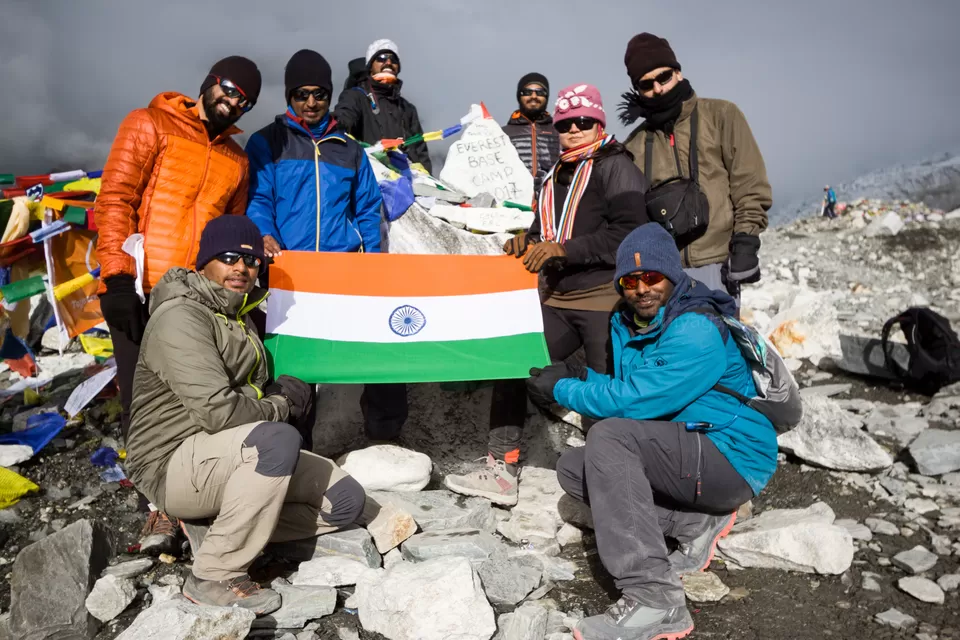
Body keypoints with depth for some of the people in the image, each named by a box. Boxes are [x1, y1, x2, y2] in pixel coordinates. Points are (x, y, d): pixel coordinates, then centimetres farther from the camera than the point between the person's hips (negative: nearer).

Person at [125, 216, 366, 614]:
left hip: (231, 455, 9)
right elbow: (217, 411, -28)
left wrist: (284, 394, 1)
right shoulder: (180, 316, -18)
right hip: (172, 465, -8)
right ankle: (213, 578, -20)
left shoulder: (238, 313, 12)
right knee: (278, 440, -38)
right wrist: (280, 407, -11)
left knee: (346, 500, -1)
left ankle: (215, 529, 2)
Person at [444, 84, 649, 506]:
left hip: (605, 301, -7)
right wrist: (527, 243, 1)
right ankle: (501, 470, 7)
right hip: (557, 301, 8)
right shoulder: (554, 178, 20)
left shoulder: (616, 167, -4)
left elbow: (628, 233, -17)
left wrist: (562, 249, -20)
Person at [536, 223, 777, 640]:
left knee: (608, 438, -29)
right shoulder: (626, 323, 6)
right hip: (686, 453, 9)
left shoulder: (698, 331, -21)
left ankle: (654, 600, -30)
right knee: (573, 469, -1)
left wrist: (561, 390, -13)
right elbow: (625, 388, 12)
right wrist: (581, 377, -8)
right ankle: (696, 523, -1)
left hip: (733, 460, -9)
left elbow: (634, 401, -26)